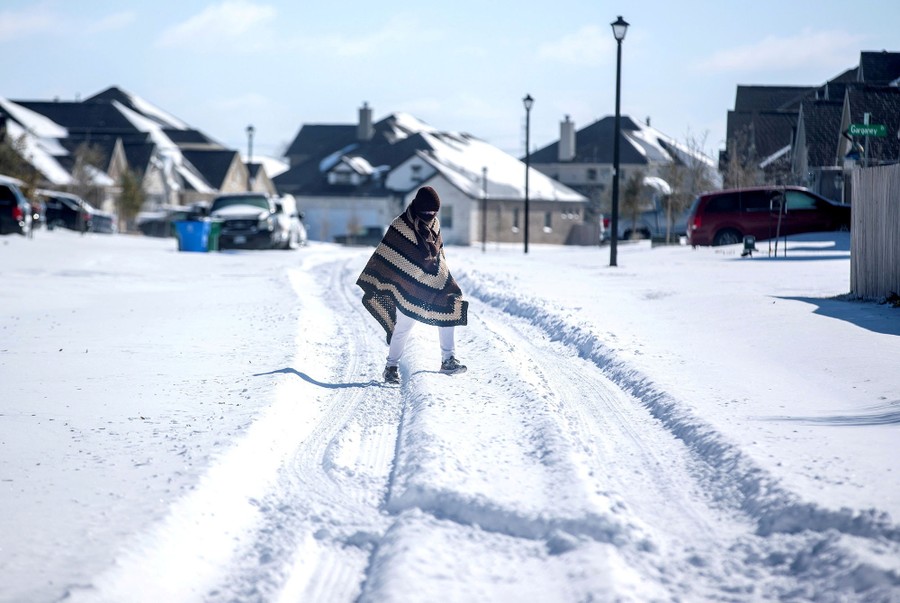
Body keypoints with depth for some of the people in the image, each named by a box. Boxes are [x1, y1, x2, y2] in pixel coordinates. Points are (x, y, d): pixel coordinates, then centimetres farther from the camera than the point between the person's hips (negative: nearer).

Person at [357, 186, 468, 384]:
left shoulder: (434, 223, 4)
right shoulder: (400, 226, -16)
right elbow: (384, 256, -15)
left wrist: (443, 274, 26)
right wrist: (372, 285, -15)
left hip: (435, 283, 6)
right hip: (409, 287, -6)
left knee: (450, 314, 1)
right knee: (403, 326, -3)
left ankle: (448, 360, 11)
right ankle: (391, 367, 10)